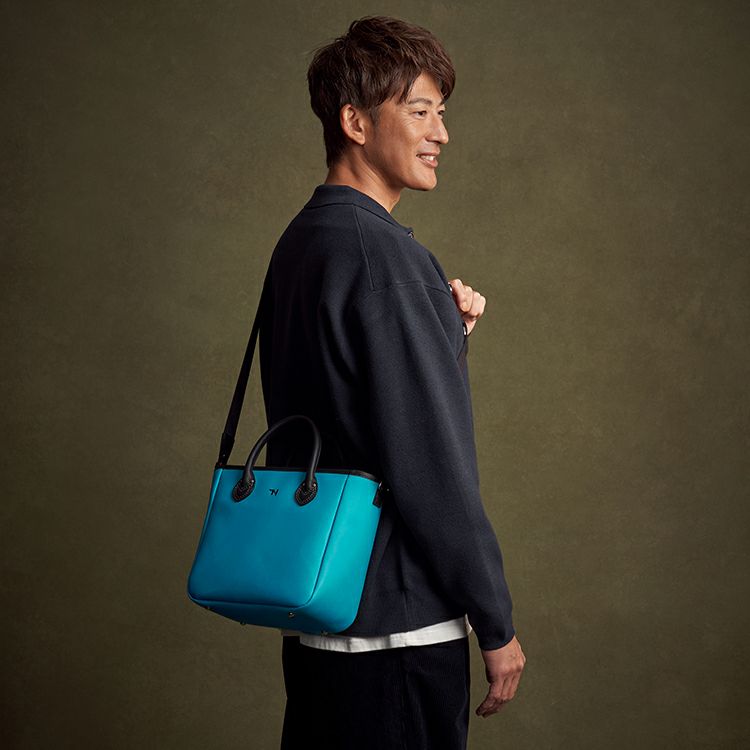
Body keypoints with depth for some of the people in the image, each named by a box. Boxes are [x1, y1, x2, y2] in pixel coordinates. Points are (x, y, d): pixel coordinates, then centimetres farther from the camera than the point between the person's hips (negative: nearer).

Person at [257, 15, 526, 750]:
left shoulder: (300, 242, 11)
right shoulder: (382, 253, -18)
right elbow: (430, 461, -20)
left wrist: (446, 327, 2)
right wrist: (496, 623, -12)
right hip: (392, 620, -10)